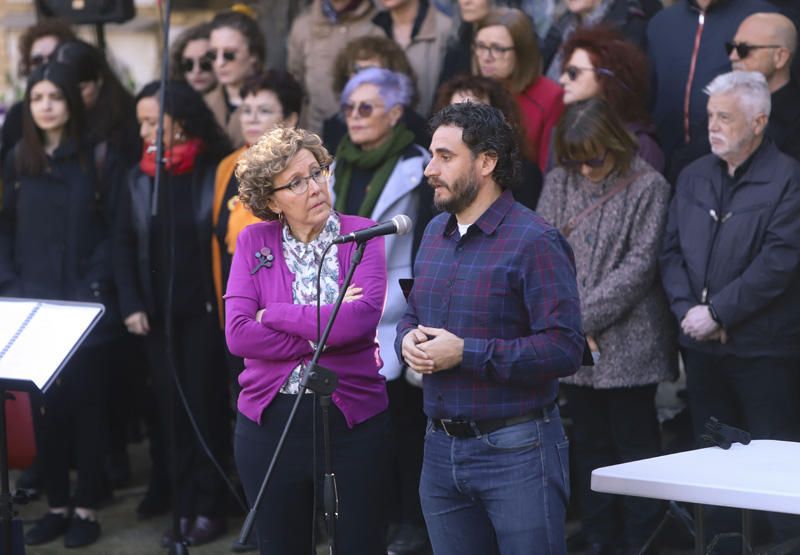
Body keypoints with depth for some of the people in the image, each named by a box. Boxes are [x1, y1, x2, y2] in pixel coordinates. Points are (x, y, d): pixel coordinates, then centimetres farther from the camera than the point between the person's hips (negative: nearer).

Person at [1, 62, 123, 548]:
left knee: (85, 402, 1)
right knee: (43, 405, 4)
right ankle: (57, 503, 13)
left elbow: (113, 230, -5)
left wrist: (94, 288, -14)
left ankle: (87, 506, 8)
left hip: (86, 306, -3)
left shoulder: (99, 159, -1)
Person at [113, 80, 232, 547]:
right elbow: (124, 245, 10)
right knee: (172, 409, 6)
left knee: (205, 407, 1)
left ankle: (210, 509, 10)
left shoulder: (215, 171, -6)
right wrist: (131, 305, 1)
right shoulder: (139, 178, 8)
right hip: (158, 314, 4)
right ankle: (184, 508, 12)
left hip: (205, 311, -4)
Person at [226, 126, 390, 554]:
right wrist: (328, 332, -14)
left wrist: (274, 314, -11)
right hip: (270, 420, 2)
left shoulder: (362, 234, -1)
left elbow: (363, 318, -18)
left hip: (353, 419, -2)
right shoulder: (254, 242, 3)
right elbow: (237, 335, -10)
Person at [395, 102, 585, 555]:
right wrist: (409, 340, -3)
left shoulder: (534, 242, -14)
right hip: (441, 448, 8)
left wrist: (466, 353, -21)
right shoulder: (435, 233, 12)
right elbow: (412, 315, 22)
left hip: (516, 450, -7)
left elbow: (565, 348, -21)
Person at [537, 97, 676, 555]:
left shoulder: (648, 187, -6)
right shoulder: (559, 183, 7)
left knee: (635, 443, 1)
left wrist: (585, 316, -12)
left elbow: (640, 264, -11)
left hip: (628, 342, -5)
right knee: (590, 443, 11)